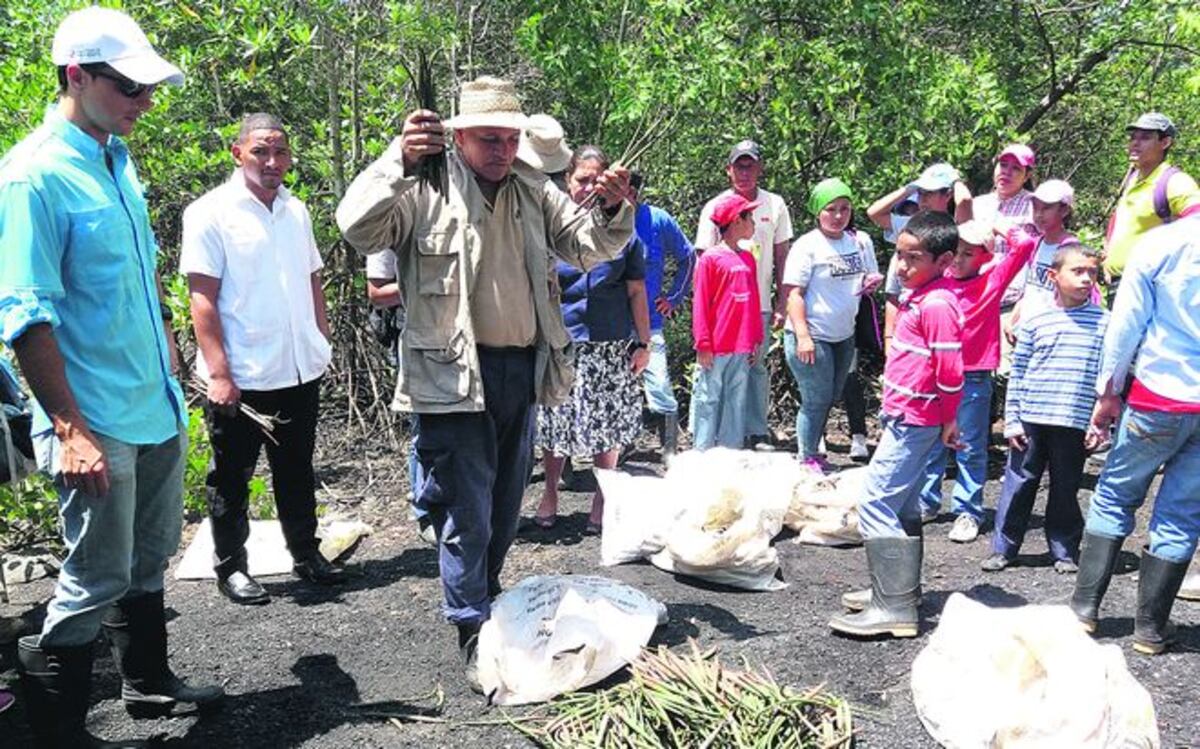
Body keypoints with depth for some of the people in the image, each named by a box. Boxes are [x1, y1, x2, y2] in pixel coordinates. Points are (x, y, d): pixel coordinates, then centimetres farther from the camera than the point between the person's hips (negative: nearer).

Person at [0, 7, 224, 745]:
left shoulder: (119, 158, 9)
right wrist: (69, 430, -21)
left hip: (159, 407, 8)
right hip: (101, 423, -8)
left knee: (150, 559, 20)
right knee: (99, 581, 4)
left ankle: (148, 680, 39)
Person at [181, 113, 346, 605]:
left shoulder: (297, 210, 11)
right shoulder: (211, 213, -8)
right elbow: (202, 298, -13)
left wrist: (323, 343, 14)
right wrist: (218, 372, -18)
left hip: (300, 370, 6)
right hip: (240, 376, -6)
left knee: (297, 471, 17)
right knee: (231, 477, 8)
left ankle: (306, 555, 30)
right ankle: (231, 568, 22)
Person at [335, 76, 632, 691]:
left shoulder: (534, 191, 11)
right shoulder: (426, 189, -7)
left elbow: (590, 247, 13)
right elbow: (358, 228, -19)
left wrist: (611, 210, -8)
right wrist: (399, 162, -31)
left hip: (522, 369, 6)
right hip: (455, 375, -6)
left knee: (505, 507, 19)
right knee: (466, 512, -1)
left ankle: (488, 607, 39)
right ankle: (474, 635, 12)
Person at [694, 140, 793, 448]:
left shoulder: (775, 205, 5)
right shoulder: (714, 207, -1)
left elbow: (782, 258, 8)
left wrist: (781, 304, 3)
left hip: (760, 304, 2)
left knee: (756, 367, 8)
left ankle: (758, 434, 17)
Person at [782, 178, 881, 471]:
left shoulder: (861, 241, 7)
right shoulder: (808, 246, -11)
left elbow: (871, 278, 20)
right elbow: (794, 293, -15)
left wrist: (873, 283, -4)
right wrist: (802, 336, -22)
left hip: (844, 336, 7)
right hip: (812, 336, -6)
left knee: (830, 398, 15)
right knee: (816, 400, -1)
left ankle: (813, 453, 28)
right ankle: (807, 460, 13)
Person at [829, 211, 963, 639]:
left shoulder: (937, 304, -20)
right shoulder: (918, 297, 12)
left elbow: (950, 369, -22)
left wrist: (948, 420, -10)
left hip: (913, 422, -11)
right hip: (906, 417, 11)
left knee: (876, 502, -11)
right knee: (902, 503, 19)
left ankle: (895, 607, -7)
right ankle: (901, 588, 32)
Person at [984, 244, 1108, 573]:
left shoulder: (1104, 322, 3)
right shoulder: (1035, 322, 1)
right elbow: (1017, 373, 3)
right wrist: (1012, 420, 0)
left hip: (1075, 423, 0)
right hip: (1031, 420, 0)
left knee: (1066, 489, 10)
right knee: (1019, 483, 6)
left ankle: (1065, 550, 24)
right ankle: (1003, 547, 16)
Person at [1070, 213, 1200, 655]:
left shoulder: (1158, 245, -8)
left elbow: (1126, 326, -6)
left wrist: (1107, 394, 3)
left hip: (1158, 398, -2)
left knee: (1115, 497, 14)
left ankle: (1085, 606, 14)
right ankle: (1151, 627, 17)